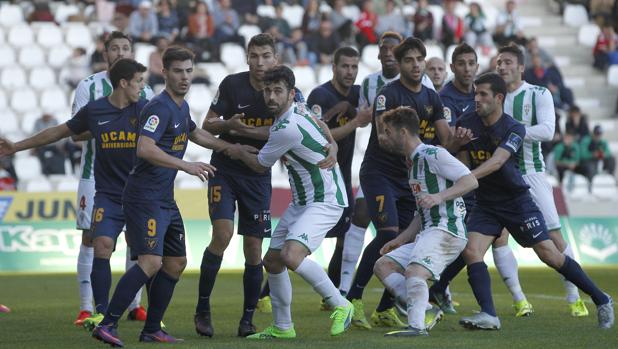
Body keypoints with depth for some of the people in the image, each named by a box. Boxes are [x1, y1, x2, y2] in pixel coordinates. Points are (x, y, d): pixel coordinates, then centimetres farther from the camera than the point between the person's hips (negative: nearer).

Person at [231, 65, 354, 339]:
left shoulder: (286, 129, -23)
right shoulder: (298, 108, 4)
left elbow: (260, 166, -5)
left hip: (324, 201, -10)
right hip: (301, 202, 10)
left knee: (291, 255, -29)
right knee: (272, 260, 11)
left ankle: (341, 306, -13)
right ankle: (282, 327, 23)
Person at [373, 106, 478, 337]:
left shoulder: (433, 154, -7)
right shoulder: (414, 162, 22)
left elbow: (471, 181, -15)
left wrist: (439, 197, -26)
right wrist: (401, 240, 22)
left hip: (446, 229, -10)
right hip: (427, 232, 10)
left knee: (413, 272, -29)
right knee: (382, 265, 4)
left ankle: (417, 326, -29)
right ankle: (426, 309, -8)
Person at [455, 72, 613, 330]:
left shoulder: (514, 129, -16)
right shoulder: (466, 125, -2)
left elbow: (496, 162, -31)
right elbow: (463, 164, 8)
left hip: (517, 201, -4)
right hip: (485, 204, 4)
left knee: (549, 255, -4)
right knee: (470, 250, -20)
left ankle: (601, 300, 12)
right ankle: (488, 315, -22)